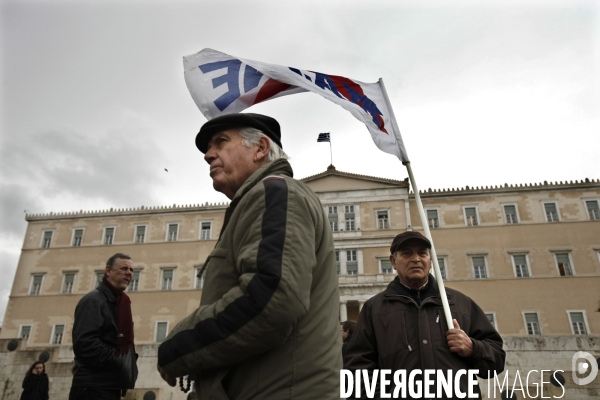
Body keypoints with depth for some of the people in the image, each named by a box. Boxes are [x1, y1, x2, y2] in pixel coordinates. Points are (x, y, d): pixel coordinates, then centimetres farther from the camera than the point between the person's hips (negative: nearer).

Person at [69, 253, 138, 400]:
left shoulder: (118, 302, 17)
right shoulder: (93, 300, -11)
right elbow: (85, 343, -24)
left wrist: (130, 365, 5)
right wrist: (120, 364, -20)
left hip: (111, 386, 9)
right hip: (93, 387, -9)